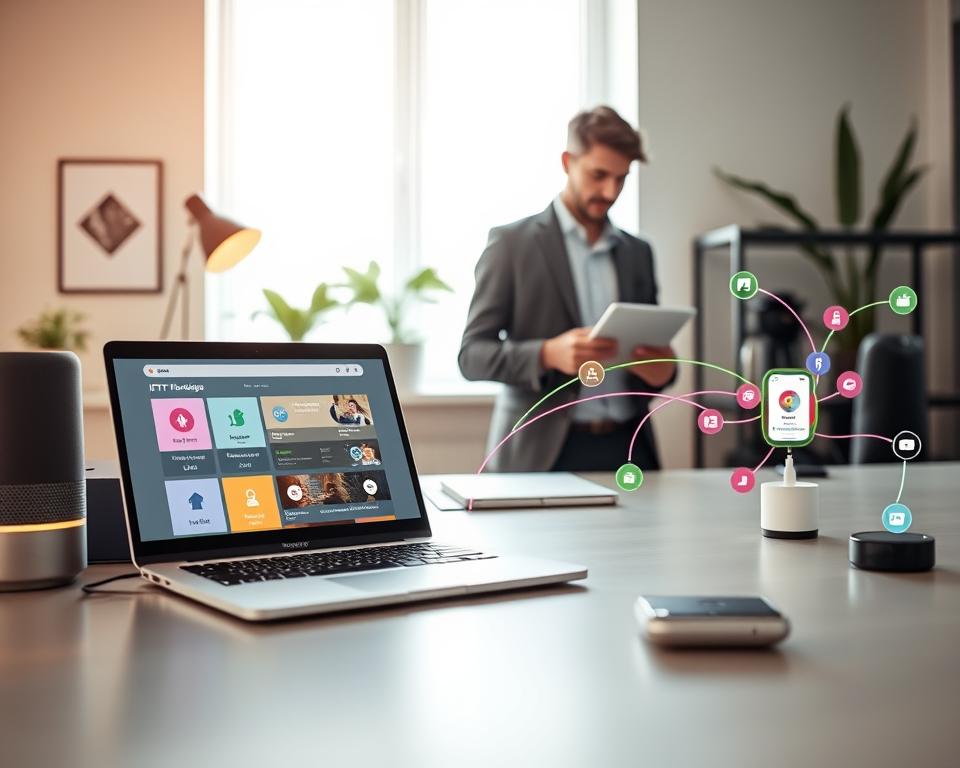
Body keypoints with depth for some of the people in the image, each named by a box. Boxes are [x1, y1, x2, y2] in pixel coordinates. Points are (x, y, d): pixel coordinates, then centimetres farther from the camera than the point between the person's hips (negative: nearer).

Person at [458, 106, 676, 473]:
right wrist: (548, 354, -22)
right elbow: (472, 354, -5)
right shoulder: (512, 242, 0)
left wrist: (663, 369, -5)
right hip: (543, 452, -4)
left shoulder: (638, 252, 14)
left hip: (627, 448, 4)